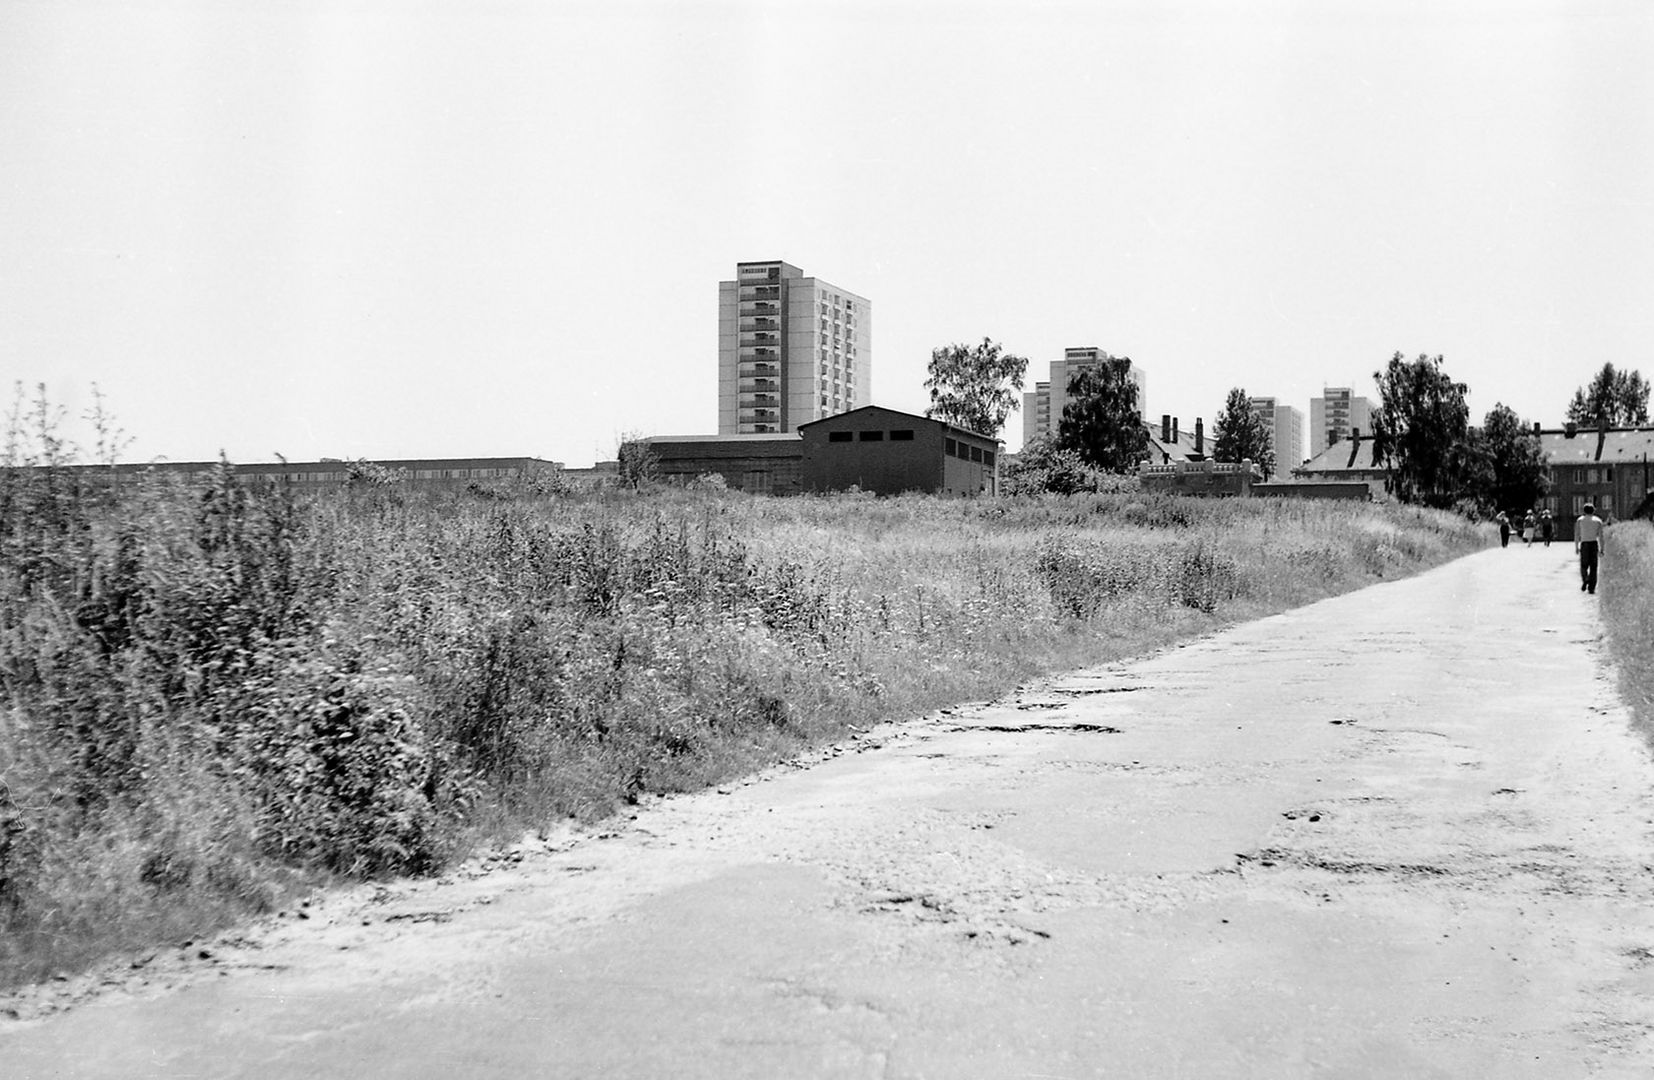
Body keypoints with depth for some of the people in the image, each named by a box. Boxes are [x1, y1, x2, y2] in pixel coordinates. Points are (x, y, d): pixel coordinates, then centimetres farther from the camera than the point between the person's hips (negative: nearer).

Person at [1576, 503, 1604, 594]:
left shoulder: (1580, 520, 4)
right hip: (1594, 544, 0)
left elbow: (1576, 534, 0)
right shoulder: (1598, 520, 4)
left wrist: (1576, 547, 5)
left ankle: (1585, 581, -18)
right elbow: (1600, 536, 0)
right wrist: (1601, 550, 2)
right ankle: (1591, 588, 1)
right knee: (1593, 567, 6)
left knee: (1584, 566, 10)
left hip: (1584, 544, 0)